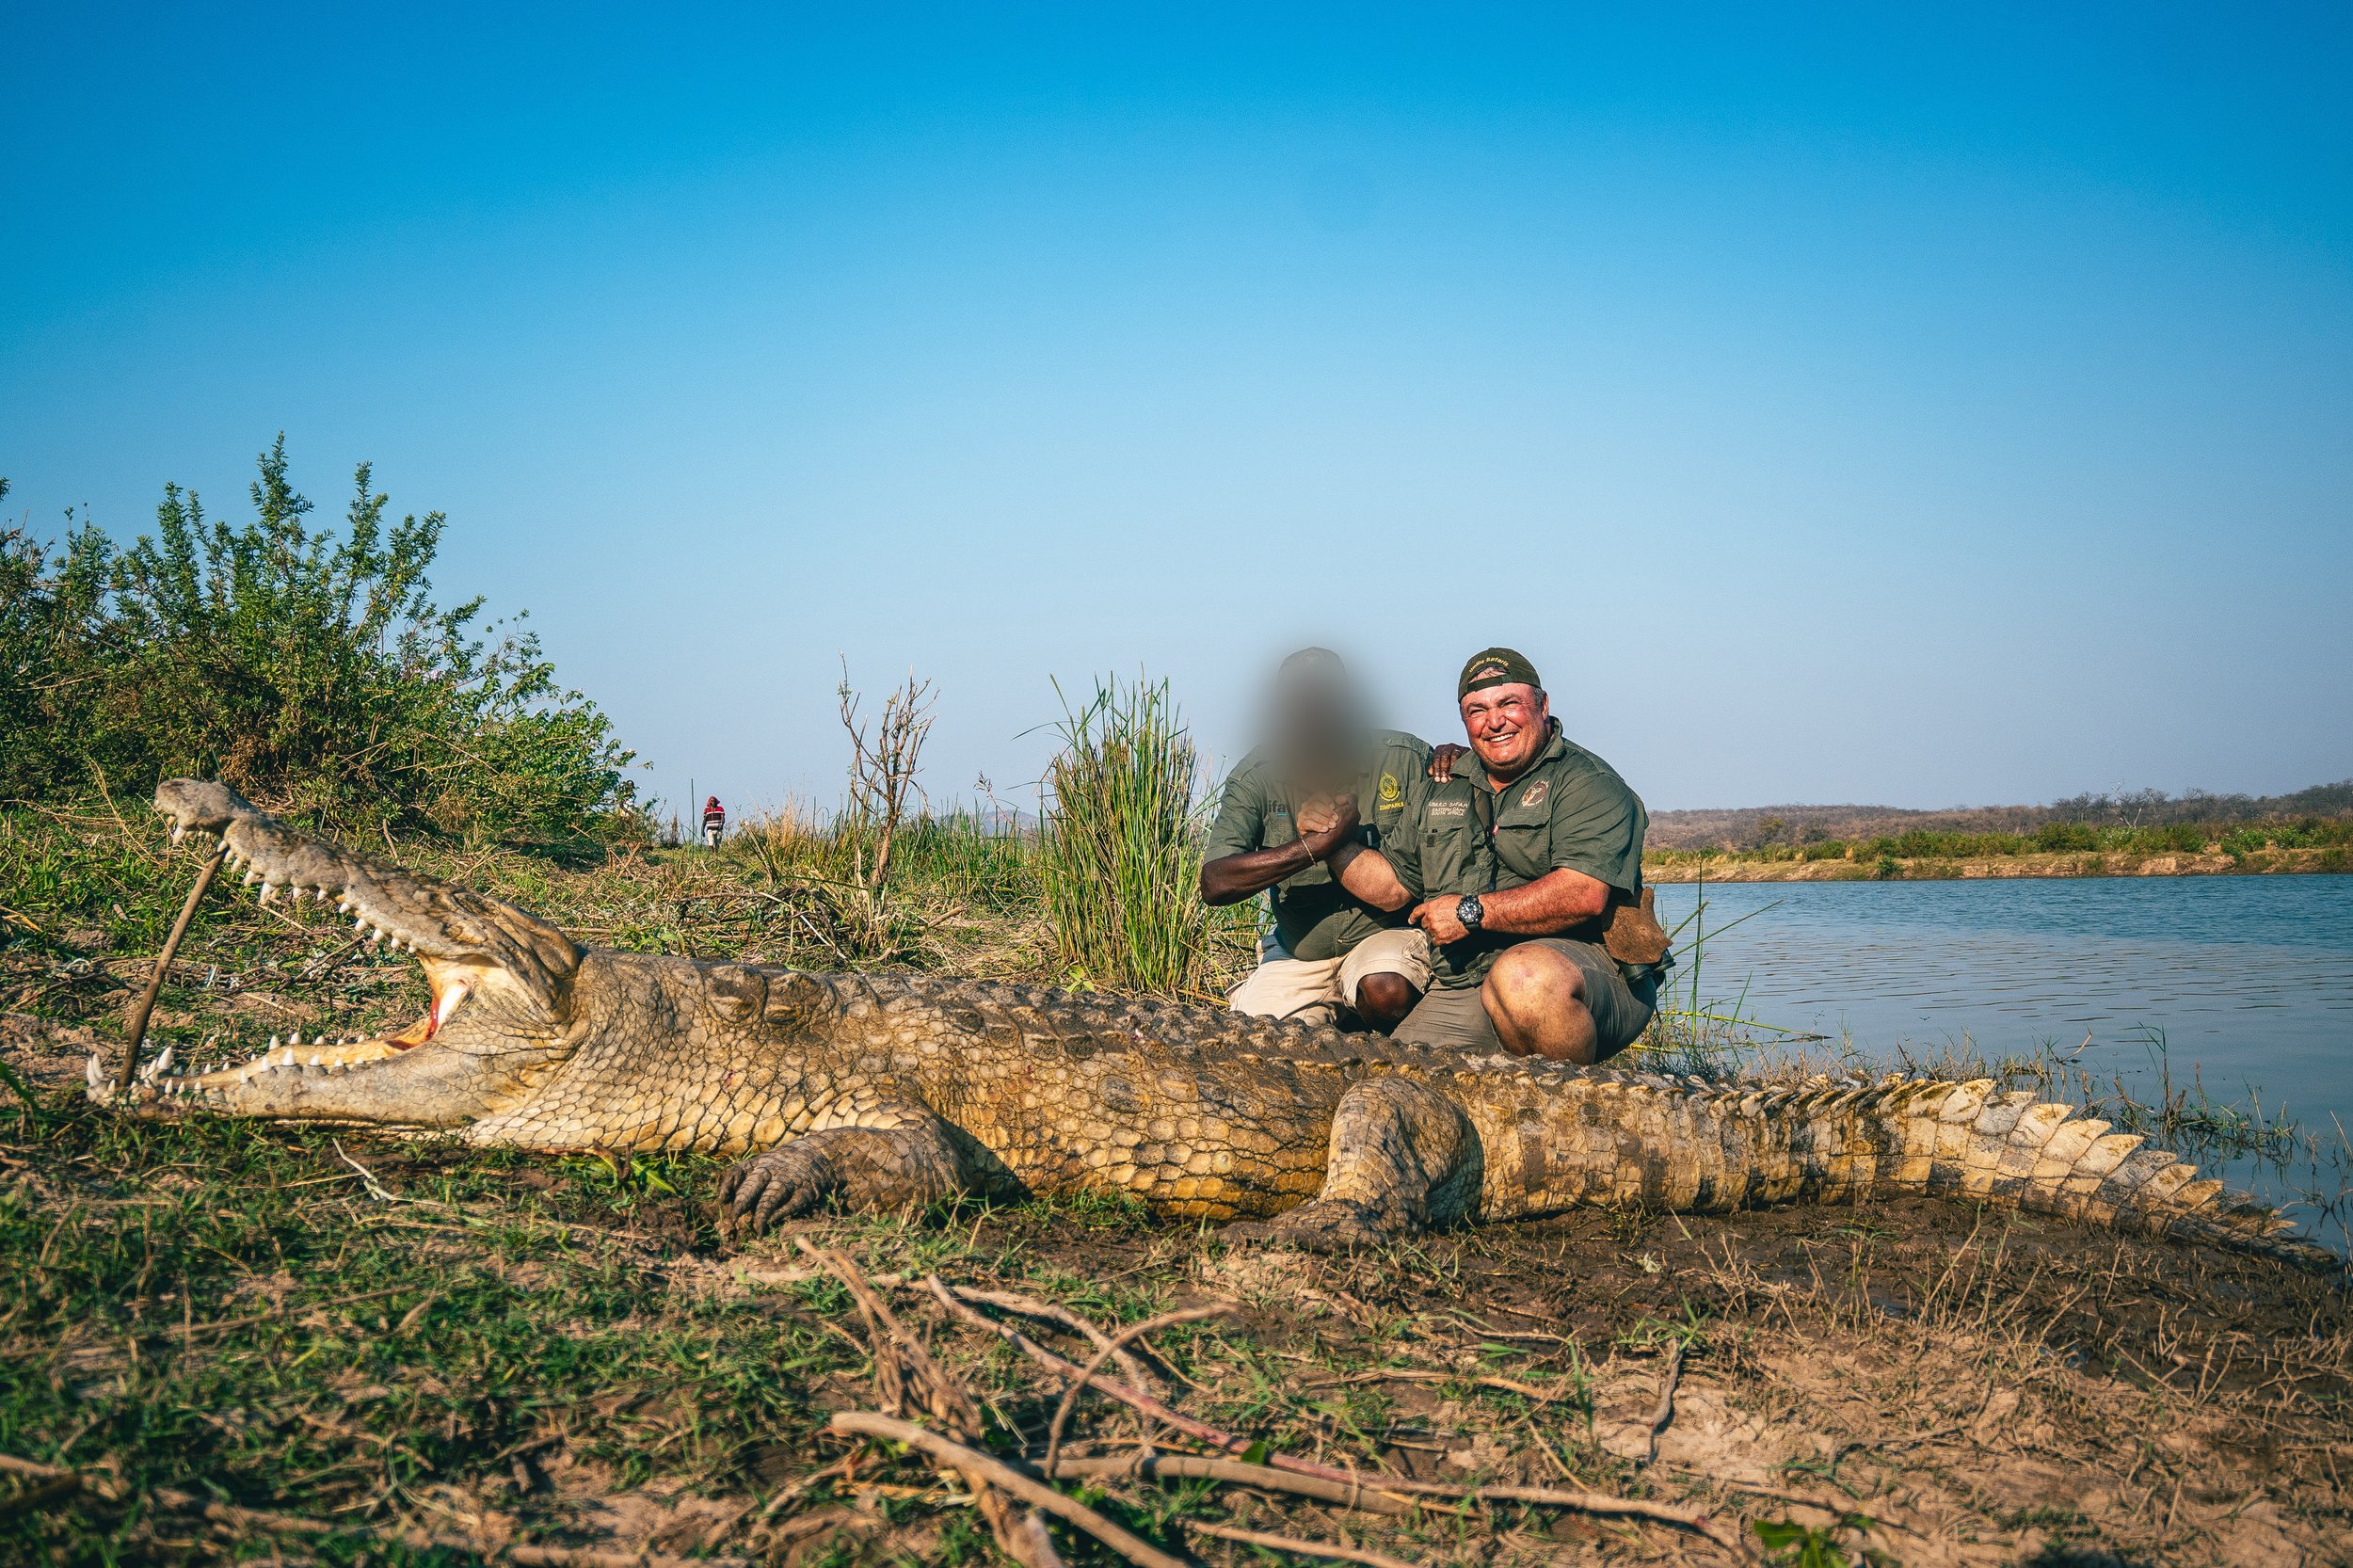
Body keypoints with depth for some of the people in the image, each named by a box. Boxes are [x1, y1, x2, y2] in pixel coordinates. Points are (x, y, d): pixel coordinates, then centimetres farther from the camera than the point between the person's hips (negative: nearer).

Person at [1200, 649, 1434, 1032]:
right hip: (1298, 954, 2)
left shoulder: (1403, 759, -9)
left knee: (1387, 990, -33)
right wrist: (1319, 844, -28)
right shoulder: (1255, 778, -8)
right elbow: (1214, 885, -21)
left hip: (1385, 933, -2)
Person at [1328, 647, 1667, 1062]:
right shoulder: (1435, 789, 19)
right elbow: (1391, 885, 25)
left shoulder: (1586, 782, -3)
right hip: (1458, 992, 5)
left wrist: (1472, 911, -14)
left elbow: (1584, 895, -18)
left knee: (1522, 975, -40)